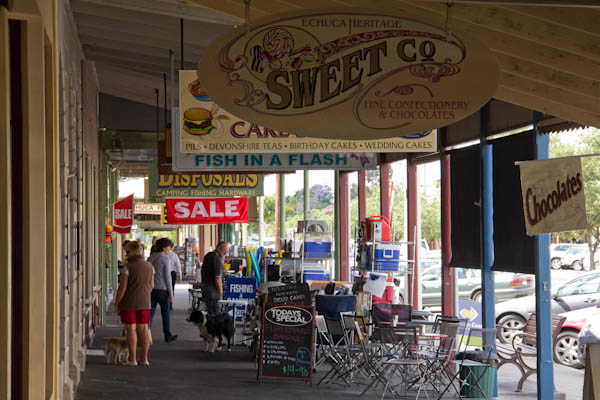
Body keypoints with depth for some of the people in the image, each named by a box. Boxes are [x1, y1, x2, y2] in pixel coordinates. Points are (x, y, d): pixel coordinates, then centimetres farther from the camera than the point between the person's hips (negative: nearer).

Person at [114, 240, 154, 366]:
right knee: (143, 328, 9)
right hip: (144, 302, 5)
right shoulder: (149, 266, 3)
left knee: (131, 329, 0)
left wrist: (116, 304, -7)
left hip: (129, 303, -5)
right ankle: (144, 358, 13)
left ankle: (132, 359, 2)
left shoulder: (128, 267, -14)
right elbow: (151, 285, 10)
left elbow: (122, 288, -15)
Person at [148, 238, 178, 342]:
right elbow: (167, 277, -12)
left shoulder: (151, 258, 7)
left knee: (150, 312, 3)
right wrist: (171, 294, -8)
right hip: (162, 289, -5)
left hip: (151, 289, 5)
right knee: (166, 313, 10)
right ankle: (168, 336, 20)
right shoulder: (166, 259, -10)